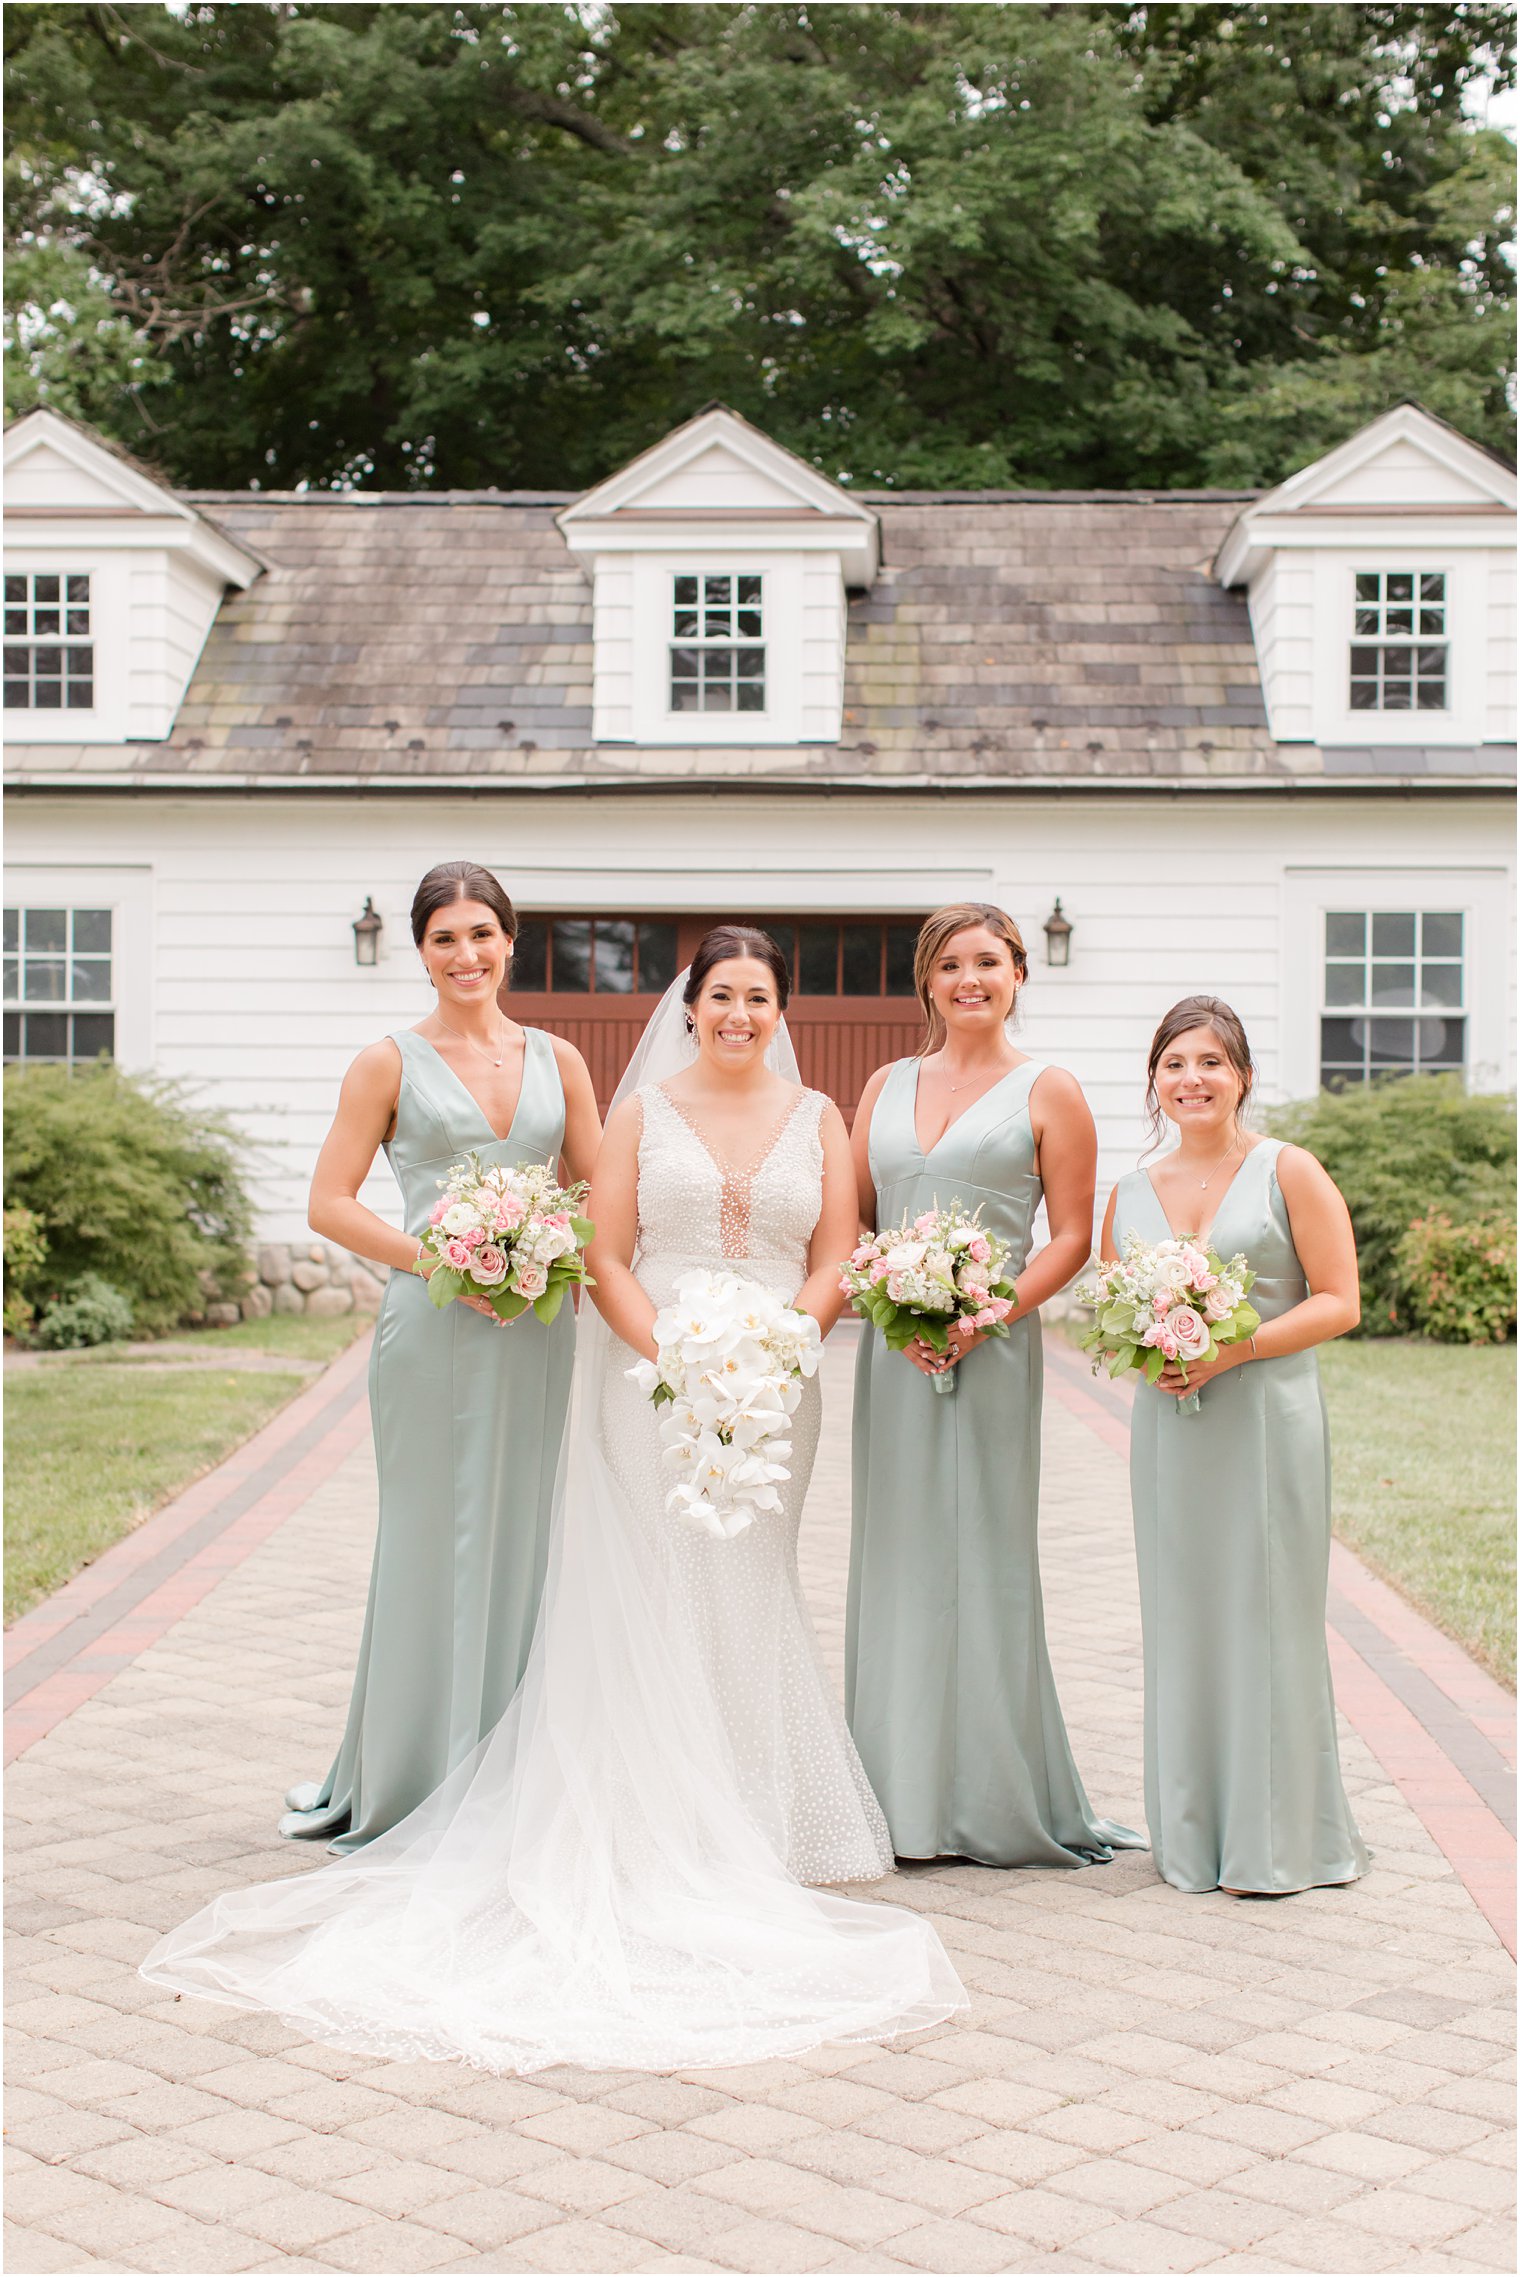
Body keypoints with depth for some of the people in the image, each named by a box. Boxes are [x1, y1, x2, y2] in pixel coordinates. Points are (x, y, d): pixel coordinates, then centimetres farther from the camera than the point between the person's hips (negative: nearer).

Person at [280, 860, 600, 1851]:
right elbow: (330, 1203, -2)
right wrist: (436, 1258, -14)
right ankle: (400, 1780, 13)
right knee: (432, 1540, 1)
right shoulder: (391, 1062, 2)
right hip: (434, 1325, -3)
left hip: (536, 1326, 3)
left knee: (518, 1538, 7)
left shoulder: (557, 1060, 11)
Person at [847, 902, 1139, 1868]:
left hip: (991, 1351, -4)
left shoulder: (1049, 1093, 2)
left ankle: (994, 1798, 7)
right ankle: (904, 1795, 13)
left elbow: (1072, 1238, -2)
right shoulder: (887, 1086, 14)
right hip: (893, 1351, 4)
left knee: (983, 1558, -2)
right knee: (897, 1556, 5)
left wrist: (984, 1315, -15)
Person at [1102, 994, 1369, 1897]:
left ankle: (1277, 1839, 8)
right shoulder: (1131, 1194, 12)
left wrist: (1235, 1348, -16)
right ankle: (1195, 1832, 16)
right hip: (1167, 1425, 4)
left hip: (1266, 1418, -4)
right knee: (1181, 1620, 6)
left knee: (1266, 1616, -2)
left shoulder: (1289, 1172, -1)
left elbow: (1339, 1303, -5)